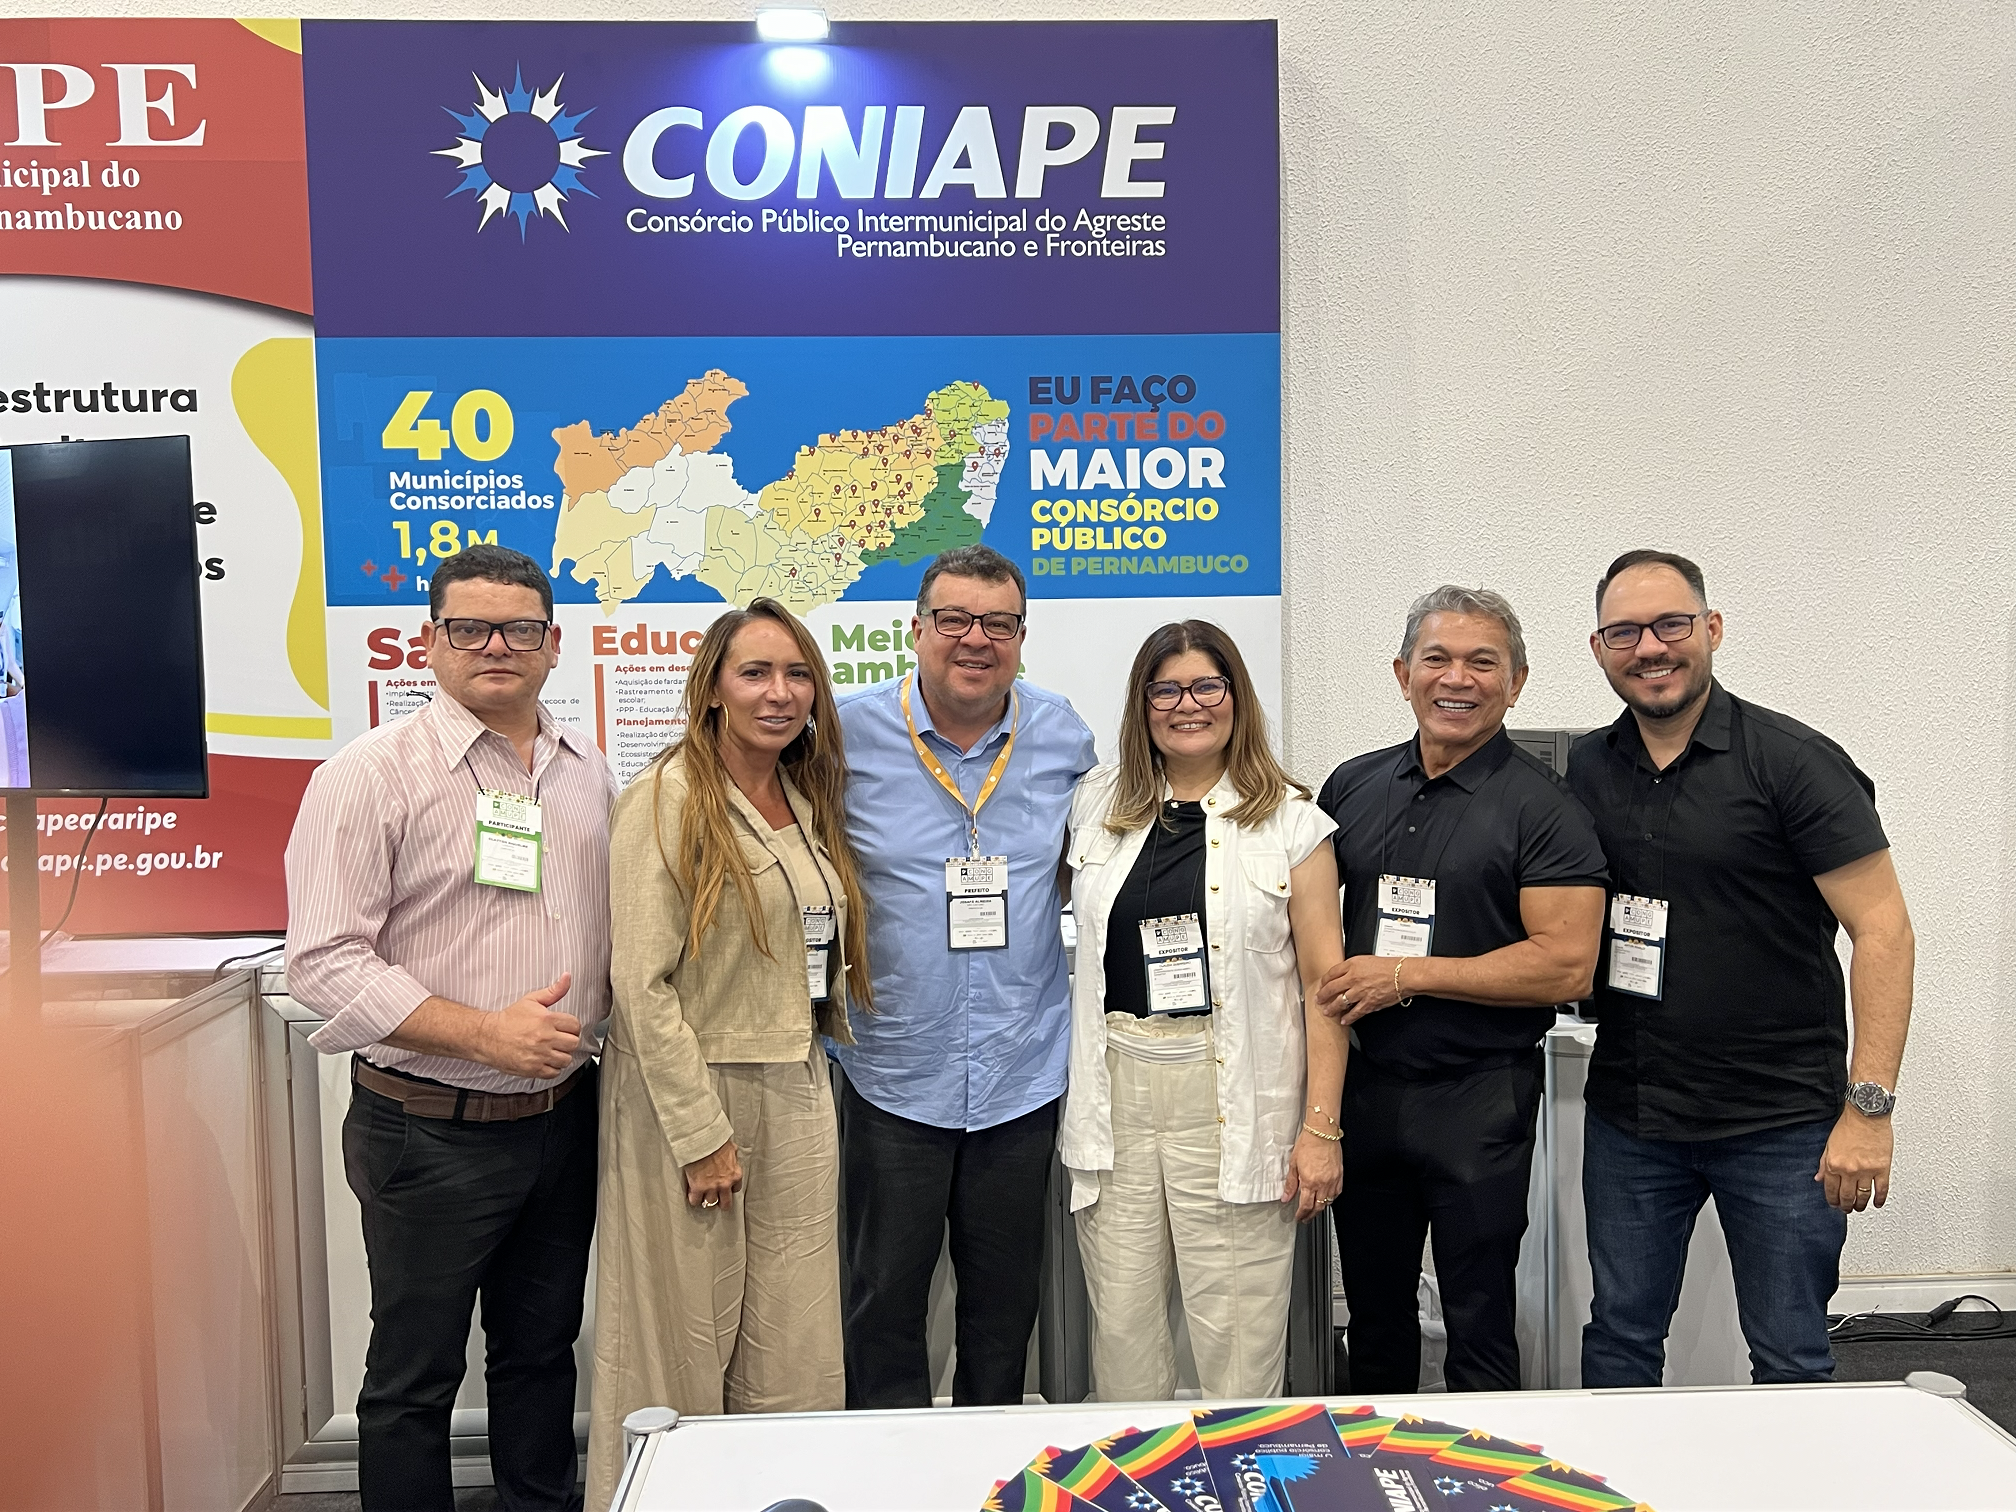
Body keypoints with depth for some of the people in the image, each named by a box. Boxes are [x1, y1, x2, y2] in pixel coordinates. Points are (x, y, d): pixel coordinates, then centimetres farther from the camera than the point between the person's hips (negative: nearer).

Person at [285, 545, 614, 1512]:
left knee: (543, 1353, 20)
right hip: (429, 1131, -5)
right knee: (414, 1379, 11)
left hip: (563, 1121, 5)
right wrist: (485, 1034, -22)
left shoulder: (588, 772, 7)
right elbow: (324, 963, -16)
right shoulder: (372, 774, -11)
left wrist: (600, 1016, 0)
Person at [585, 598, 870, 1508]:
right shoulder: (668, 800, -10)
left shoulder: (808, 803, 11)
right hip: (690, 1095, -6)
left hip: (797, 1095, 7)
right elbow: (643, 983, -15)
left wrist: (809, 1077, 11)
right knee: (685, 1339, 5)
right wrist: (702, 1135, -16)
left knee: (792, 1351, 11)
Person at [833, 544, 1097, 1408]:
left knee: (1005, 1303, 16)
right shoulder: (850, 732, -6)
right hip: (895, 1077, -2)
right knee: (884, 1300, 9)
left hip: (1025, 1072, 2)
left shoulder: (1064, 736, 2)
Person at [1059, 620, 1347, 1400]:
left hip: (1234, 1099, -3)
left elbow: (1324, 980, -3)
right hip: (1115, 1090, 3)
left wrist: (1321, 1127, -8)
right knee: (1120, 1322, 10)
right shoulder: (1099, 802, 10)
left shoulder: (1290, 820, 0)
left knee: (1236, 1332, 2)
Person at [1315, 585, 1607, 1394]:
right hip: (1362, 1082, 5)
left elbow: (1566, 966, -16)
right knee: (1373, 1313, 19)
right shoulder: (1352, 786, 6)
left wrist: (1407, 975, -17)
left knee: (1478, 1326, 8)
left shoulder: (1541, 807, -9)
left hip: (1478, 1097, -5)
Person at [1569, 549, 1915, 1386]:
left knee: (1791, 1361, 10)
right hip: (1627, 1118, 4)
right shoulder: (1585, 768, 5)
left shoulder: (1792, 761, -9)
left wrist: (1868, 1105, -17)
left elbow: (1882, 927, -12)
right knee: (1618, 1340, 14)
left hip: (1782, 1123, -4)